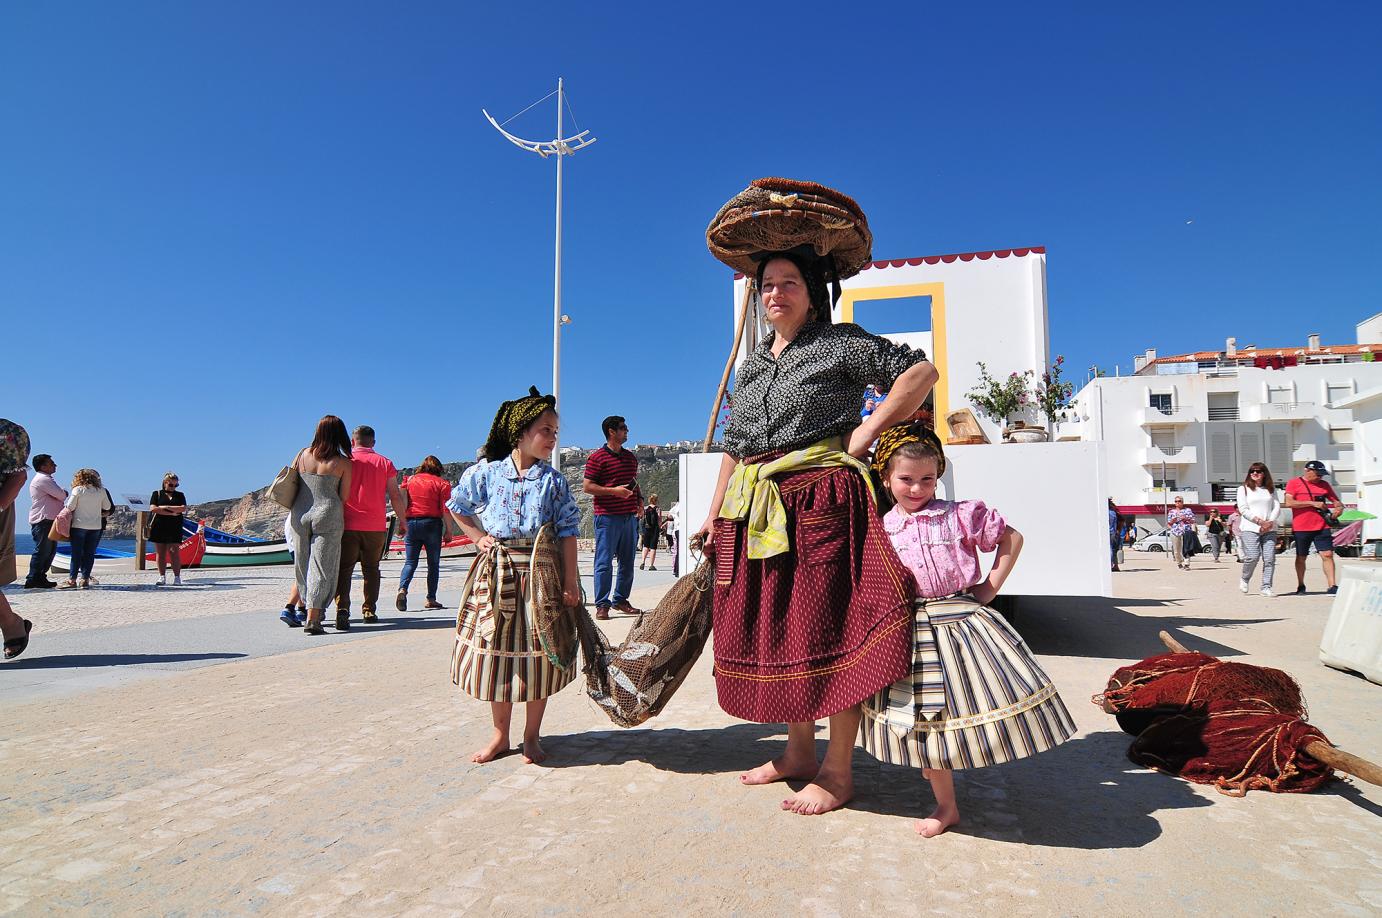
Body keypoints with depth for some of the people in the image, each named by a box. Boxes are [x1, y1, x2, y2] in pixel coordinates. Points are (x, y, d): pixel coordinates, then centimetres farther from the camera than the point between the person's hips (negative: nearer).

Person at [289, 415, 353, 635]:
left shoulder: (302, 454, 6)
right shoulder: (344, 464, -4)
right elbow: (344, 497, -3)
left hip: (299, 515, 4)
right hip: (328, 516, -4)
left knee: (303, 565, 16)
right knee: (322, 567, -1)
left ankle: (311, 611, 26)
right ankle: (312, 619, -6)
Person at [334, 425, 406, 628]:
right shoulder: (384, 463, 4)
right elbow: (395, 496, 3)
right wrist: (402, 521, 13)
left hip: (348, 525, -1)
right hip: (376, 527, 1)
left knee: (344, 568, 1)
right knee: (371, 568, 15)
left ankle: (342, 608, -16)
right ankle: (369, 610, 16)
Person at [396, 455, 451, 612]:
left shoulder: (409, 480, 10)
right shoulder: (442, 483, 1)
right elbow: (445, 509, -5)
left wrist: (402, 525, 9)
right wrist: (448, 530, 0)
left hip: (411, 523, 2)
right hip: (432, 523, -2)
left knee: (410, 562, 7)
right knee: (433, 563, 7)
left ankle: (402, 589, -17)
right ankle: (431, 599, 7)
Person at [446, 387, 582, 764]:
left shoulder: (554, 481, 1)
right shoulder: (486, 472, 3)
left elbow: (568, 532, -1)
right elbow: (457, 507, 18)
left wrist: (570, 582, -6)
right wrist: (477, 537, 5)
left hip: (540, 571, -1)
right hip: (496, 573, 1)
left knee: (538, 653, 4)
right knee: (497, 649, 7)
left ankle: (532, 735, 21)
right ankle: (500, 735, 23)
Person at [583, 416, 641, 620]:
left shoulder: (631, 457, 18)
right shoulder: (597, 457, -3)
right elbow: (587, 486, -8)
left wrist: (639, 500, 9)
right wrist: (614, 491, -17)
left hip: (629, 517, 7)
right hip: (607, 517, -7)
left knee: (627, 562, 9)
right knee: (604, 563, -4)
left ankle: (620, 600, 20)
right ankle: (602, 605, 1)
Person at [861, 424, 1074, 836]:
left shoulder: (961, 514, -3)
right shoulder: (881, 529, 3)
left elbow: (1012, 538, 4)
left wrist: (990, 587, -1)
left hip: (962, 620, -2)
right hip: (912, 631, 2)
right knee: (923, 716, 7)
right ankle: (945, 806, 24)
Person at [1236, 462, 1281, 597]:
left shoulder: (1271, 489, 17)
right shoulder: (1244, 489, 7)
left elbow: (1277, 507, 9)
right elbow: (1243, 509, -2)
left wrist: (1270, 522, -8)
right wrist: (1260, 521, -12)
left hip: (1269, 529, 3)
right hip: (1250, 528, -3)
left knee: (1269, 559, -5)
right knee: (1252, 557, -14)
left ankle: (1266, 588, 0)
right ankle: (1244, 579, 11)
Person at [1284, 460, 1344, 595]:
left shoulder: (1324, 484, 12)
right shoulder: (1293, 483, -1)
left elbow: (1336, 501, 17)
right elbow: (1288, 503, -12)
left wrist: (1339, 507, -7)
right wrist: (1312, 503, -16)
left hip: (1322, 527, 3)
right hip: (1301, 528, -2)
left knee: (1327, 555, -8)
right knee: (1301, 558, 10)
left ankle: (1332, 586, -7)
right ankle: (1301, 585, 24)